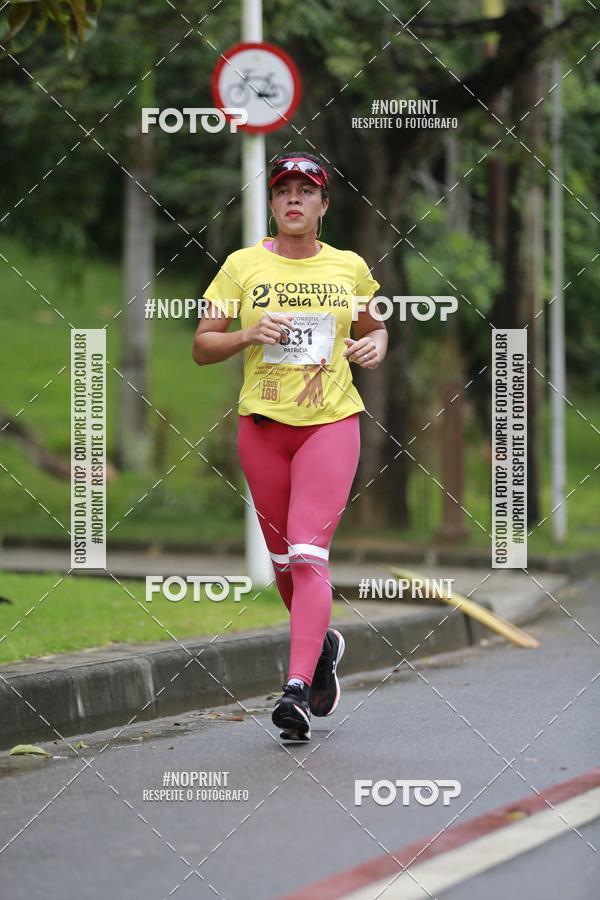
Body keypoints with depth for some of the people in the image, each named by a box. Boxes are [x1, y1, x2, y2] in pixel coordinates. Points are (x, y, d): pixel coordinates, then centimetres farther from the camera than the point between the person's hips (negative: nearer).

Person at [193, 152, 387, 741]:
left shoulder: (349, 268, 6)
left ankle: (297, 688, -23)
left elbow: (374, 326, 24)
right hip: (262, 425, 2)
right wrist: (249, 335, -14)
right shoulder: (243, 266, 3)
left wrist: (375, 347, 1)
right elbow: (201, 347, 4)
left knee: (308, 553, -17)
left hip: (332, 422, -2)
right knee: (282, 559, 9)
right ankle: (322, 643, 38)